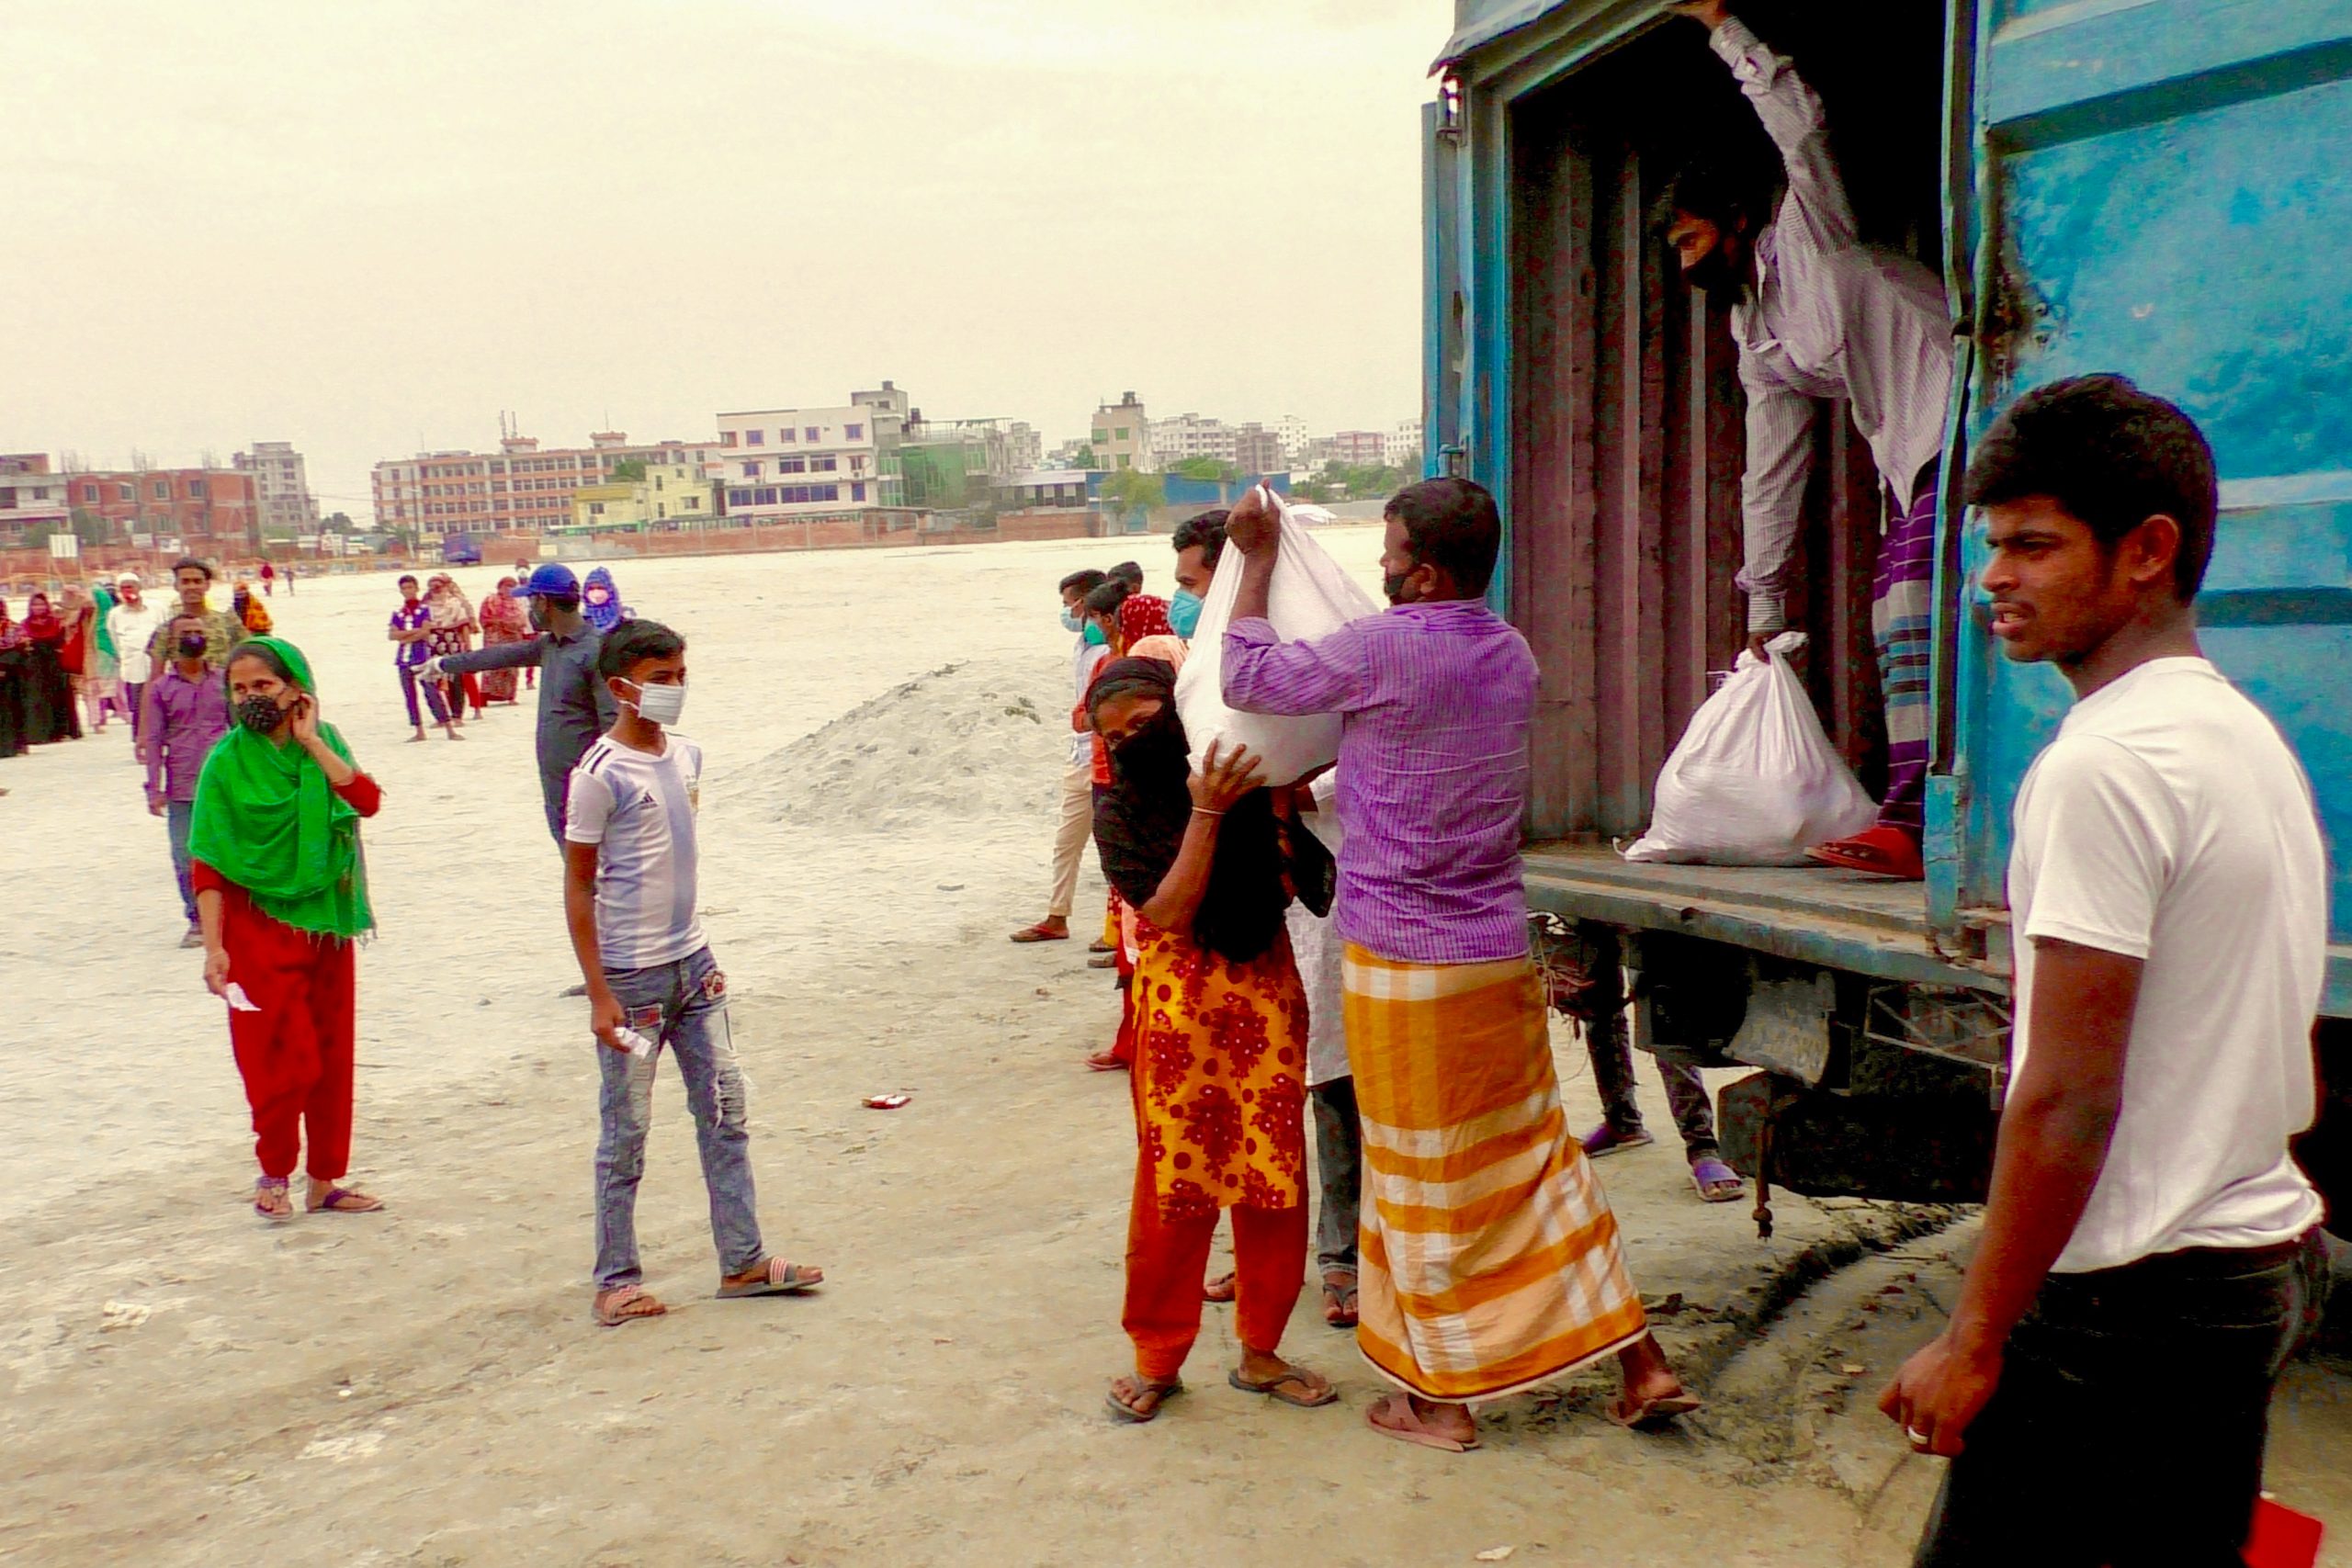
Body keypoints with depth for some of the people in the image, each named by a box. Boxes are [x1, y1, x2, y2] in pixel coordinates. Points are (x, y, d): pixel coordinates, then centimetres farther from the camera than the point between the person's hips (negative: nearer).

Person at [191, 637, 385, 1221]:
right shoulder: (227, 761, -8)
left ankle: (325, 1181, 20)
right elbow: (207, 863, -11)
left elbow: (367, 799, -16)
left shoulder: (325, 742, 3)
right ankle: (273, 1173, 19)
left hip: (328, 924, 4)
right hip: (261, 926, -4)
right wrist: (214, 947, -16)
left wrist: (311, 742, -15)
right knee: (283, 1060, -3)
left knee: (333, 1056, 9)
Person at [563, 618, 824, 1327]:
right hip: (631, 975, -7)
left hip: (692, 962, 7)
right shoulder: (601, 775, -14)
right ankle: (616, 1280, 18)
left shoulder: (686, 756, 6)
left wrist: (697, 954, 16)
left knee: (725, 1111, 9)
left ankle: (743, 1261, 19)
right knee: (626, 1131, 4)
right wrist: (599, 994, -14)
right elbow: (578, 886, -12)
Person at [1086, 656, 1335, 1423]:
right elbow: (1168, 912, -13)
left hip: (1268, 993, 3)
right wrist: (1205, 813, -19)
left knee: (1275, 1178, 5)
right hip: (1180, 1008, -3)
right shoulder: (1120, 813, -1)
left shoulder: (1244, 778, 6)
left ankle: (1260, 1351, 21)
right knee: (1176, 1181, 0)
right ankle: (1157, 1359, 16)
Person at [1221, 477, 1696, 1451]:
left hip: (1400, 959, -6)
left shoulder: (1384, 649, -18)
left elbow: (1247, 678, -7)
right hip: (1500, 949, 7)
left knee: (1421, 1180, 6)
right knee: (1536, 1150, 16)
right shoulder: (1513, 655, 6)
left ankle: (1440, 1396, 20)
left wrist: (1258, 558, 3)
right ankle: (1641, 1362, 21)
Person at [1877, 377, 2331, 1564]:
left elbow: (2067, 1098, -21)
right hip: (2264, 1252, 10)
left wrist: (1975, 1336, -14)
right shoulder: (2252, 739, 10)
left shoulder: (2102, 766, -19)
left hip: (2130, 1297, -9)